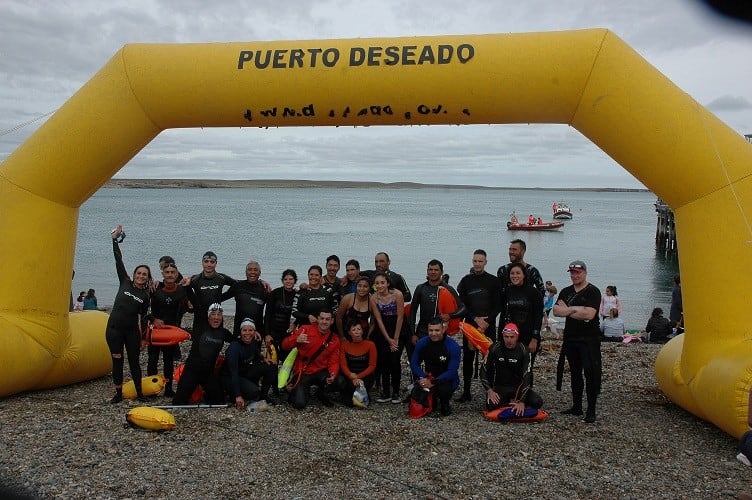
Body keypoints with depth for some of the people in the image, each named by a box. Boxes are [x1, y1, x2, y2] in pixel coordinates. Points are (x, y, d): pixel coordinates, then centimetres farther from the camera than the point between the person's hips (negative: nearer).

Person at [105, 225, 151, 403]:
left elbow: (143, 318, 8)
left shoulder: (146, 295, 3)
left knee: (134, 361, 4)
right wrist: (115, 238, -4)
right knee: (117, 360, 4)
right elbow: (118, 261, -1)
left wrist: (142, 337, 6)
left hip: (132, 330, 0)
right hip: (114, 328, 0)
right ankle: (118, 393, 14)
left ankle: (139, 392, 13)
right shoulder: (125, 283, 2)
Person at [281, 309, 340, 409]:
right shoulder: (306, 330, -7)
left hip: (320, 373, 2)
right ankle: (295, 390, 18)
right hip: (302, 373, -2)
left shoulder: (334, 339, 2)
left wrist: (333, 374, -25)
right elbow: (285, 345, -10)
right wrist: (296, 340, -33)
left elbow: (333, 361, -1)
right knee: (299, 404, -20)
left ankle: (323, 394, 5)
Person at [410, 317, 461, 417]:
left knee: (443, 389, -36)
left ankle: (445, 405, 3)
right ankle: (432, 405, 9)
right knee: (419, 384, -27)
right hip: (428, 377, 4)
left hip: (447, 380, -3)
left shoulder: (453, 346, -17)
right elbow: (414, 364, -4)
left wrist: (433, 382, -32)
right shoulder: (422, 343, -6)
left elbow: (452, 372, -22)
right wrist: (424, 377, -24)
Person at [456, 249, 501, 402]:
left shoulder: (493, 281, 2)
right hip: (469, 325, 2)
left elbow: (497, 306, -1)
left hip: (489, 326, -2)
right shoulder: (466, 280, 7)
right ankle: (466, 392, 13)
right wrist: (476, 319, -11)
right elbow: (462, 305, 2)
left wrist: (486, 322, -13)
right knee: (467, 359, 5)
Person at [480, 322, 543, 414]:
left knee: (537, 402, -24)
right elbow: (484, 370, -2)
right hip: (500, 387, -1)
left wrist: (522, 401, -25)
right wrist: (489, 390, -16)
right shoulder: (495, 348, -8)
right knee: (491, 405, -31)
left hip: (518, 387, 1)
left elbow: (527, 376, -16)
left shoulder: (523, 350, -11)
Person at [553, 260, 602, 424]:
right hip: (570, 338, 6)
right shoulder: (566, 292, 13)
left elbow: (589, 314, -20)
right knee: (575, 373, 13)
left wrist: (567, 310, -8)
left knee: (591, 373, -7)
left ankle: (591, 411, 0)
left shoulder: (593, 291, -6)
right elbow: (556, 311, 0)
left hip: (589, 339, -6)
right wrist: (575, 309, -14)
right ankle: (576, 407, 22)